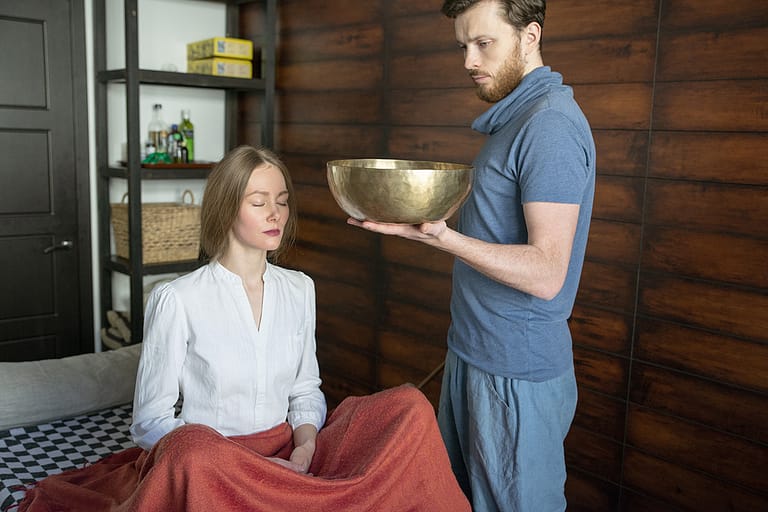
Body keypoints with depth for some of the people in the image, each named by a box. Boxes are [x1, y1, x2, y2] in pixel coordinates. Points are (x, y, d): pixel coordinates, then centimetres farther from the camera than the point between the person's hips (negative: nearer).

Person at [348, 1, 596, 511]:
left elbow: (546, 272, -26)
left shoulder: (551, 125, -19)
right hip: (474, 353, 10)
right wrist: (434, 209, 9)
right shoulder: (514, 116, 13)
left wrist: (439, 235, -33)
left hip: (517, 372, -10)